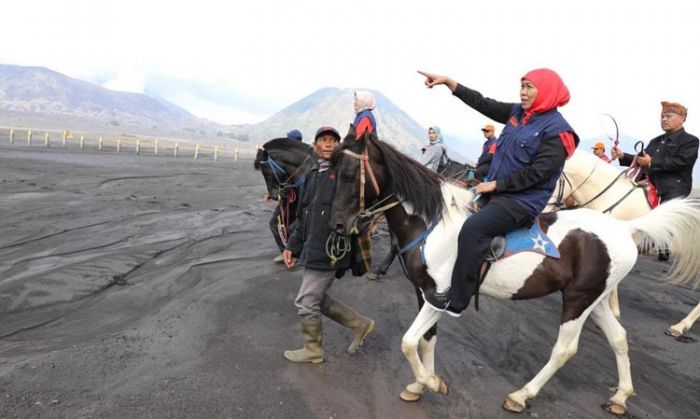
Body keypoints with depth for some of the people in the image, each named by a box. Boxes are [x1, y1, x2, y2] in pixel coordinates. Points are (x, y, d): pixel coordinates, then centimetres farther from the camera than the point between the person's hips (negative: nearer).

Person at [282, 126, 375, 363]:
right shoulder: (312, 176, 13)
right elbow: (302, 216, 17)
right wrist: (292, 246, 15)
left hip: (329, 251, -8)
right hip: (312, 249, 8)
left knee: (306, 302, 1)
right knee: (318, 299, 18)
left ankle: (313, 350, 25)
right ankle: (360, 324, 34)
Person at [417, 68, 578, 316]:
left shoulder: (556, 130, -13)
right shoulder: (517, 112, 8)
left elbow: (536, 172, -20)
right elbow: (483, 104, 8)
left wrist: (495, 184, -18)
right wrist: (448, 82, 3)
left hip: (522, 202, -9)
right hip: (498, 192, 9)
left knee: (473, 228, -27)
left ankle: (455, 301, -21)